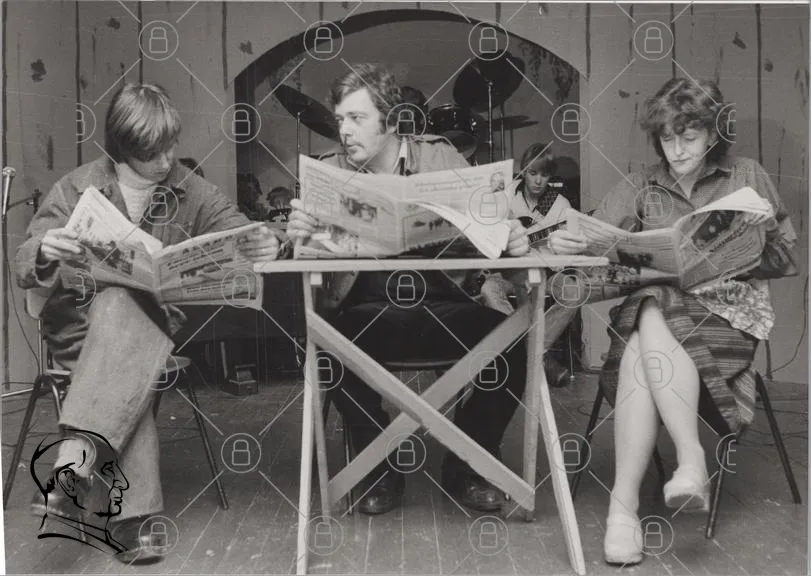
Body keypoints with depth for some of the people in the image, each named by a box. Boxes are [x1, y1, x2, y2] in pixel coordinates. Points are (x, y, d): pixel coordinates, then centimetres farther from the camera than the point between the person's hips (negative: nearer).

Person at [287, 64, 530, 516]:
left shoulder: (442, 159, 6)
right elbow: (307, 243, -6)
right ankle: (380, 466, -3)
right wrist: (298, 234, -31)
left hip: (444, 308, 1)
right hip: (367, 315, 0)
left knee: (513, 340, -25)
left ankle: (467, 465, 3)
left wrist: (512, 237, -24)